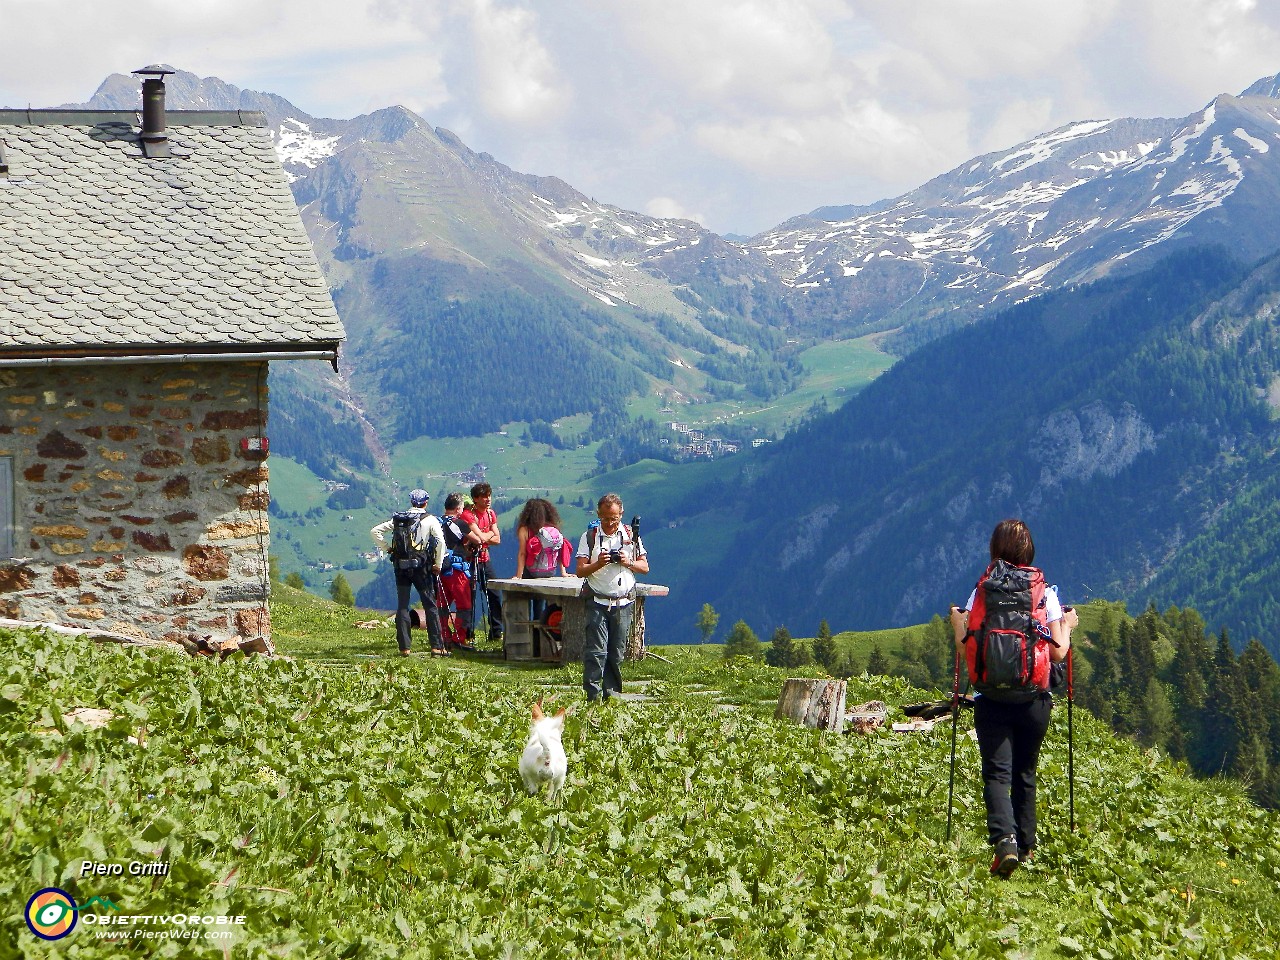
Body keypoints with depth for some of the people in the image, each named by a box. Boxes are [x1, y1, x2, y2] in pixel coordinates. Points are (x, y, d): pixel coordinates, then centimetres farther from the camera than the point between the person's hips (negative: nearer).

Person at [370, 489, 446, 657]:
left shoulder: (399, 519, 7)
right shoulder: (430, 520, -2)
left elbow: (375, 531, 6)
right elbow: (440, 541, -15)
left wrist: (387, 548, 10)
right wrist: (438, 565, -6)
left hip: (401, 566, 3)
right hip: (422, 567, -3)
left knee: (402, 606, 7)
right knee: (430, 605, 3)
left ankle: (404, 647, 4)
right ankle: (437, 646, -1)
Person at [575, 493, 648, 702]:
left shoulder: (631, 535, 8)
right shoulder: (589, 537, 3)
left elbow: (645, 567, 10)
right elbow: (580, 571, -2)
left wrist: (628, 563, -9)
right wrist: (598, 564, -20)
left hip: (624, 603, 2)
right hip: (598, 602, -2)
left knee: (617, 652, 3)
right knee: (596, 650, -9)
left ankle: (611, 691, 10)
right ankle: (593, 693, -9)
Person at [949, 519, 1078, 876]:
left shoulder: (981, 594, -2)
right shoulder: (1046, 595, -1)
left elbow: (965, 650, -6)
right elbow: (1058, 653, -4)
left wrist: (957, 624, 14)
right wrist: (1067, 626, 16)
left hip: (992, 699, -1)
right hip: (1033, 699, 2)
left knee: (997, 773, -5)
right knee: (1025, 774, 17)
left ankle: (1004, 839, -28)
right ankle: (1026, 847, 24)